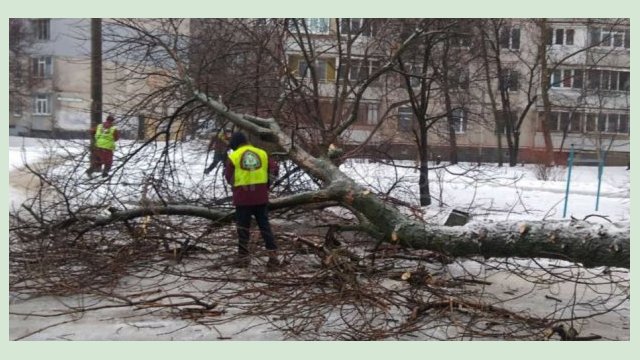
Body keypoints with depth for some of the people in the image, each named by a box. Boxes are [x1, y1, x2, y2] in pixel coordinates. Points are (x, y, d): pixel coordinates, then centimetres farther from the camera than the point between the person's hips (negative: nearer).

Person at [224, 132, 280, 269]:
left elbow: (229, 178, 1)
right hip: (261, 196, 3)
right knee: (265, 226, 9)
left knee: (243, 227, 10)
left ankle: (243, 257, 16)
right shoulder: (262, 153, 6)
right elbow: (274, 169, 6)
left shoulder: (233, 157, -3)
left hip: (242, 197, -2)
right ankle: (273, 255, 5)